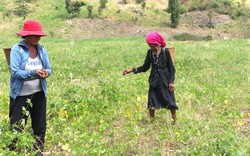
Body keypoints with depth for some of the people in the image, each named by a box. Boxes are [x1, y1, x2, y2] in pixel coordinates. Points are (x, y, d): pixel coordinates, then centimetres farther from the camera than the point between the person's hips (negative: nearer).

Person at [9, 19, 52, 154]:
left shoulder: (42, 49, 3)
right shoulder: (17, 49, -11)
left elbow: (49, 68, 4)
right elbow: (15, 72, -18)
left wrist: (46, 72, -19)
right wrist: (33, 73, -30)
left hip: (39, 93, 5)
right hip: (20, 95, -4)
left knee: (40, 126, 12)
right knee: (16, 127, 4)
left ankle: (38, 151, 28)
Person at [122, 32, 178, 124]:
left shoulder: (165, 51, -10)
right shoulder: (150, 52, 1)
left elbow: (171, 67, -6)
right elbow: (145, 67, 6)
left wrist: (171, 81, -10)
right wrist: (132, 70, -5)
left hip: (165, 80, -3)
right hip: (154, 81, 4)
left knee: (170, 101, 4)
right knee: (151, 102, 6)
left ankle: (174, 120, 22)